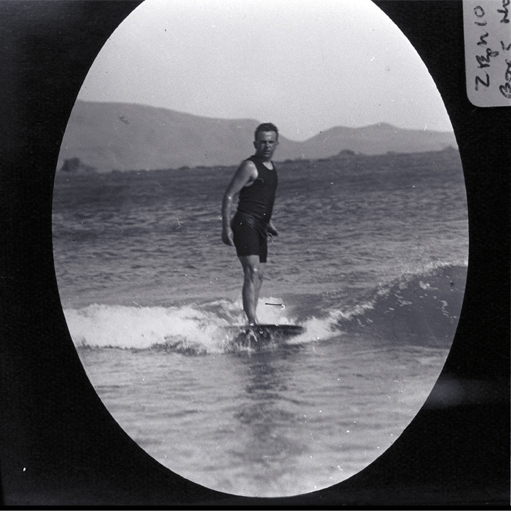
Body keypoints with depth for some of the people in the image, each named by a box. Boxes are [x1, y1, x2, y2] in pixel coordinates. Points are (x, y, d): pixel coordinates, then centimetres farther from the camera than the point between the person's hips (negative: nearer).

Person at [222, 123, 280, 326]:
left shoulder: (271, 167, 17)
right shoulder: (249, 166, -9)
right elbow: (229, 196, -12)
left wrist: (268, 222, 28)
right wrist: (226, 227, -18)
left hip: (259, 228, 9)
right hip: (246, 224, -9)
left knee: (259, 275, 7)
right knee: (252, 272, -19)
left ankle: (250, 320, 12)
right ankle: (252, 322, -25)